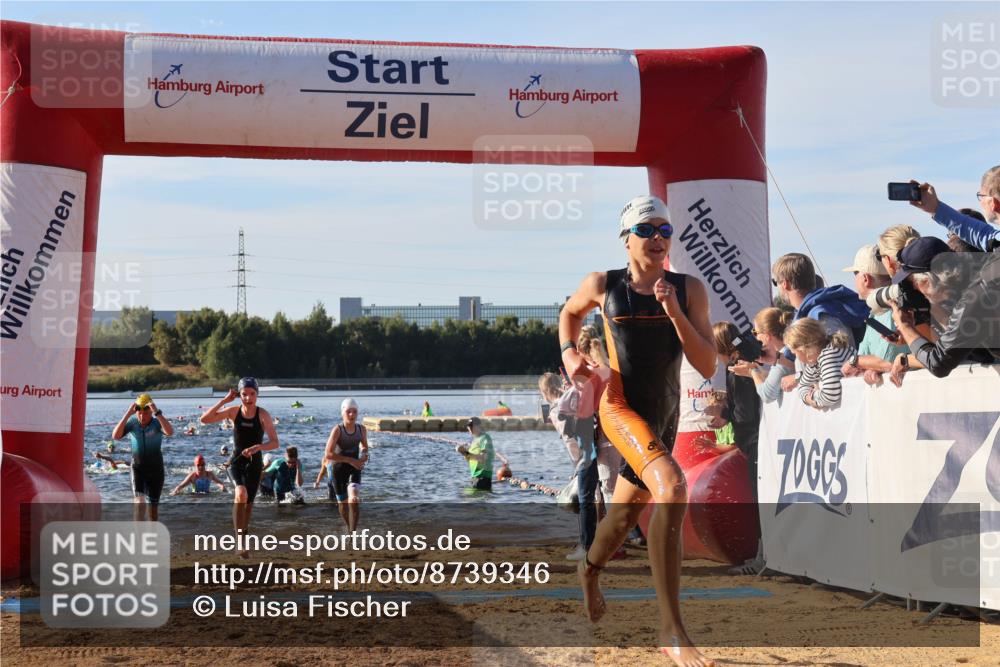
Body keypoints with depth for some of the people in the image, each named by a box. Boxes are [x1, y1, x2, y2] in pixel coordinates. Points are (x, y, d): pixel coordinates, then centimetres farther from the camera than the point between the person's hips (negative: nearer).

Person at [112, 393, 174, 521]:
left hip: (155, 468, 0)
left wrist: (157, 413, -42)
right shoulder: (132, 422, -10)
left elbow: (170, 432, -36)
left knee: (153, 505, 11)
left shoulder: (157, 422, -14)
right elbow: (115, 436, -25)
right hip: (138, 467, 0)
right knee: (140, 501, -19)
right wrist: (128, 414, -31)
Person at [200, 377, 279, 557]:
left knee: (248, 503, 11)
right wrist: (224, 400, -17)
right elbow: (205, 419, -12)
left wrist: (258, 447, -33)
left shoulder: (263, 414, -11)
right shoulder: (233, 411, -7)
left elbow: (275, 443, -14)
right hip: (237, 462, -1)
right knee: (241, 494, -26)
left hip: (254, 463, 1)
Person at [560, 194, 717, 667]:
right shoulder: (603, 286, -4)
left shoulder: (689, 290, -2)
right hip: (621, 409, -5)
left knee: (627, 511, 24)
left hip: (665, 415, 5)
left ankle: (589, 570, 61)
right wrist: (569, 352, 0)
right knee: (671, 487, -31)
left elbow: (708, 367, -8)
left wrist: (673, 309, -17)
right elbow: (570, 312, 19)